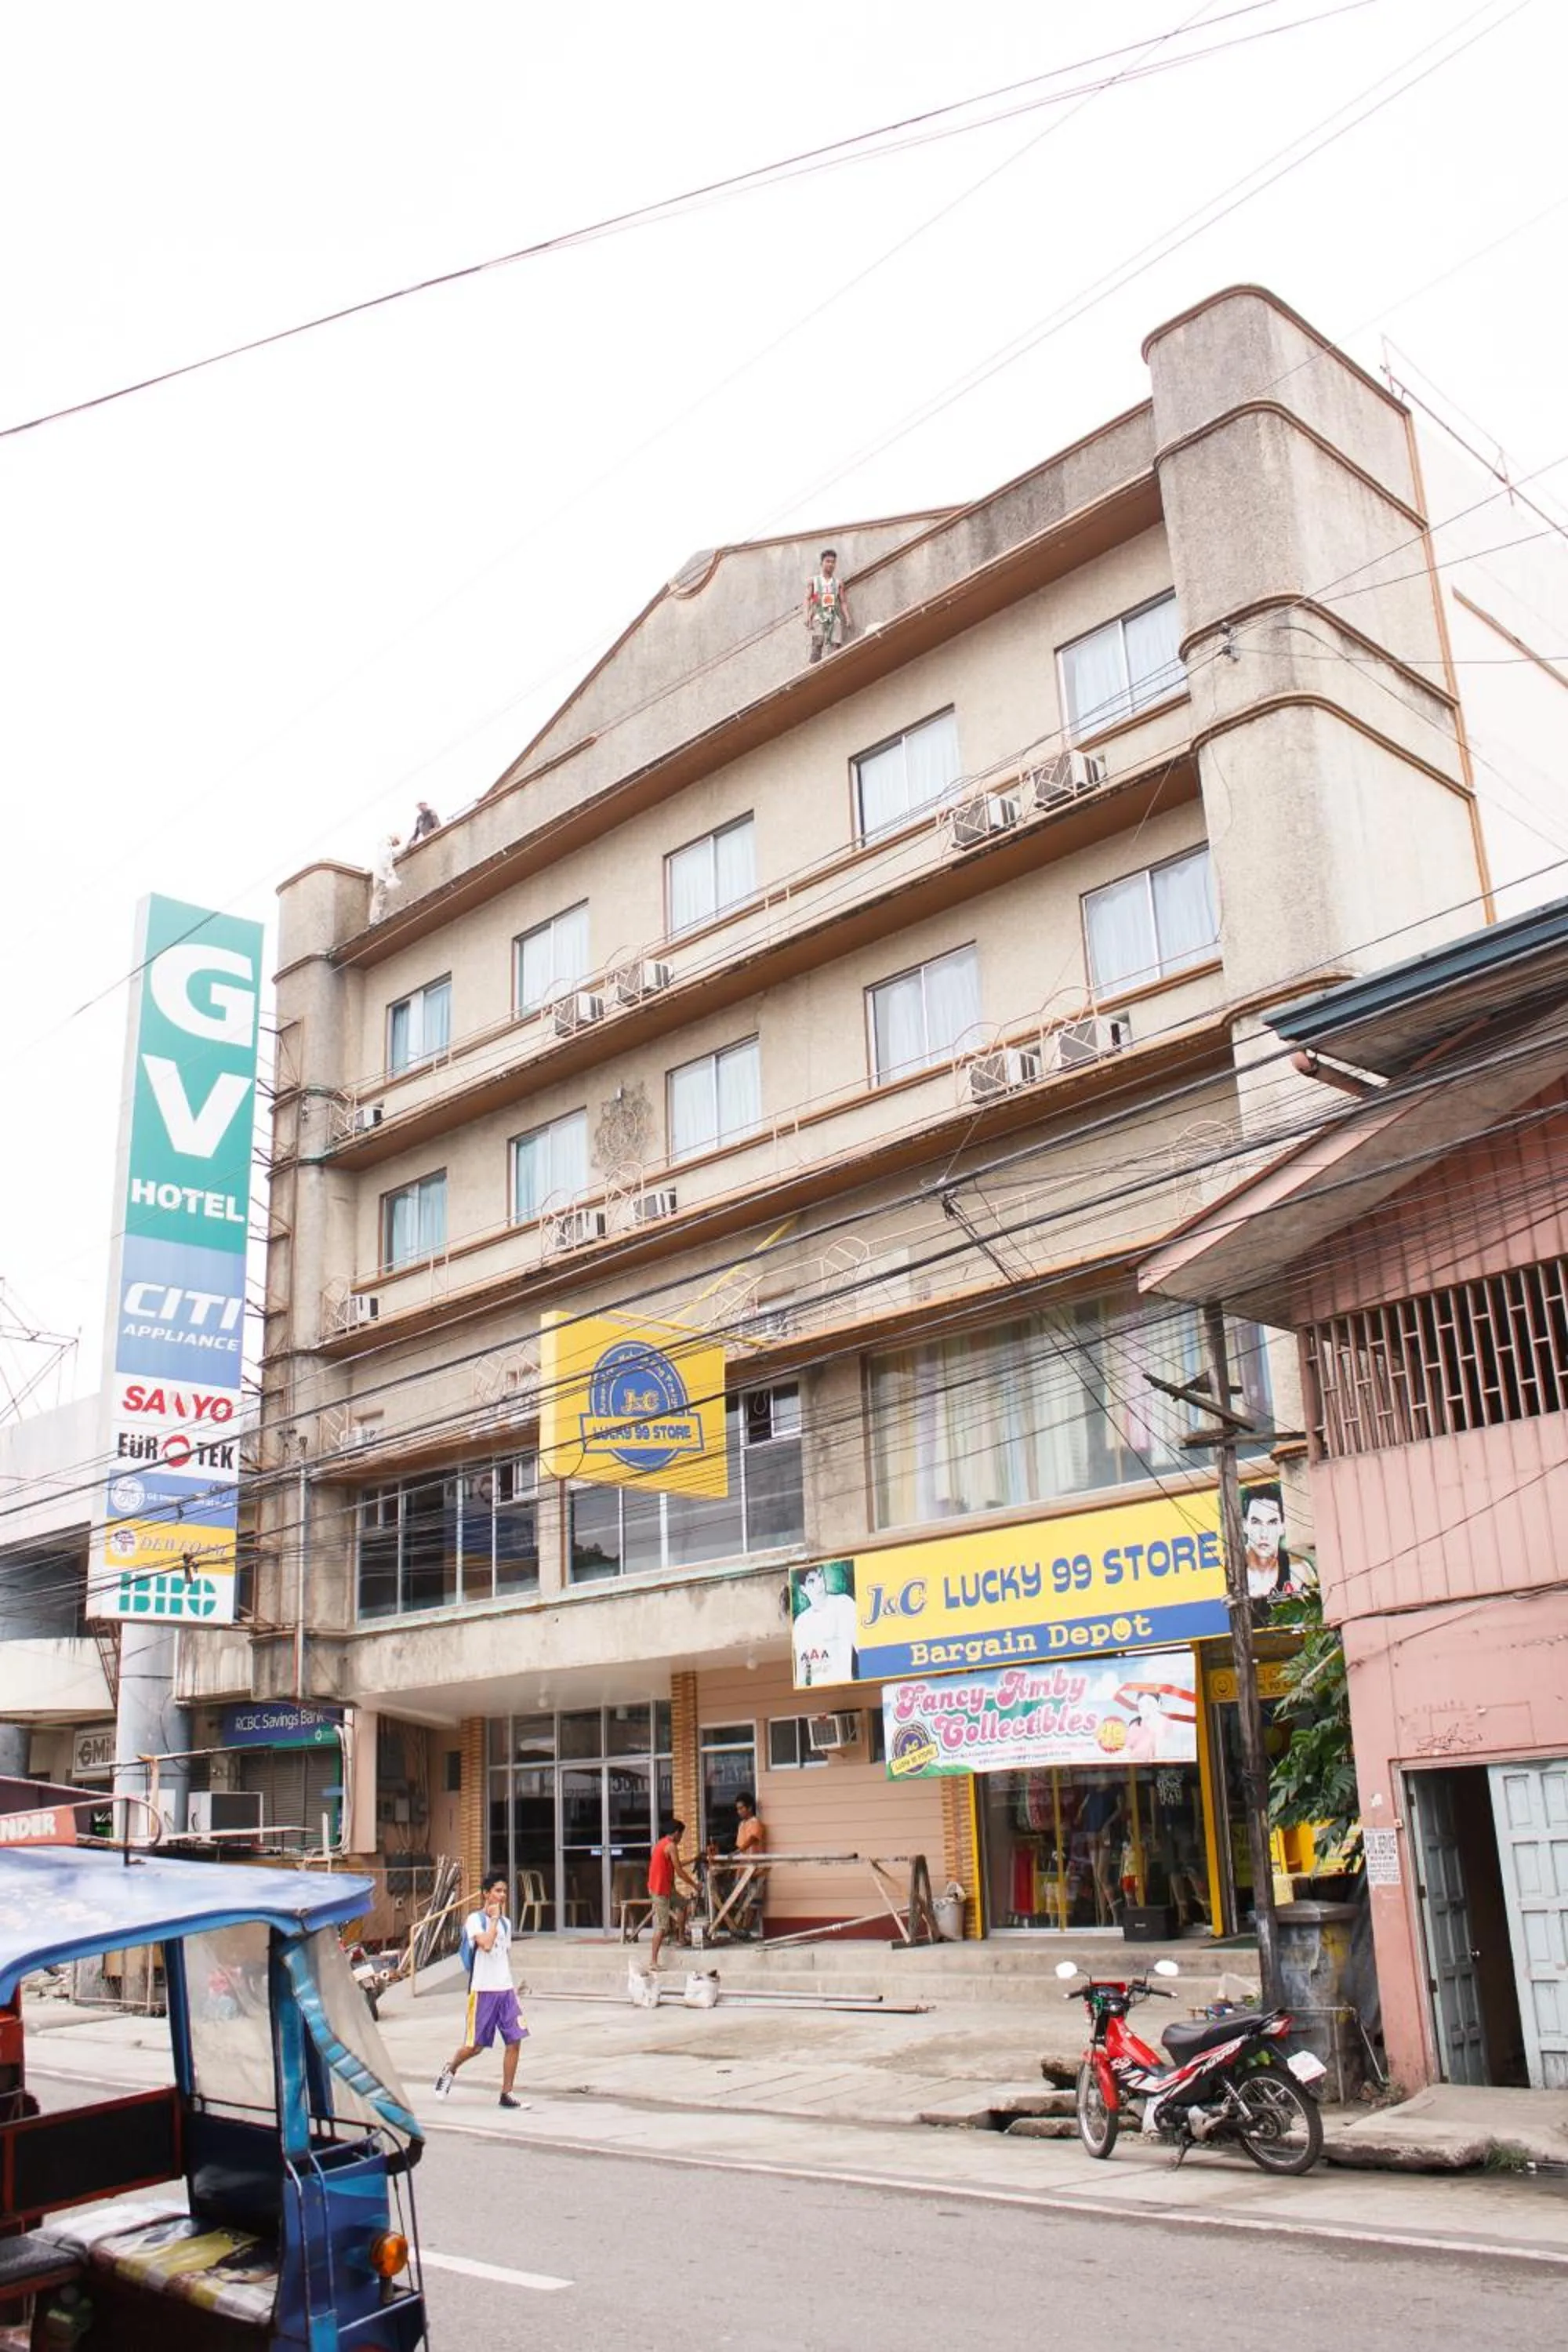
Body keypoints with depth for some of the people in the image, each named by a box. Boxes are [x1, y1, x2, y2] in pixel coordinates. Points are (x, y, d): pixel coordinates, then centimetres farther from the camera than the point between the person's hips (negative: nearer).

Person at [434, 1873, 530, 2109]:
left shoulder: (506, 1922, 13)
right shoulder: (474, 1919, -9)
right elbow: (486, 1944, -26)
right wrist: (494, 1918, -16)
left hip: (506, 1990, 6)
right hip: (483, 1990, -6)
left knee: (514, 2041, -4)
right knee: (475, 2046, 1)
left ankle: (507, 2094, 4)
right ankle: (449, 2070, 31)